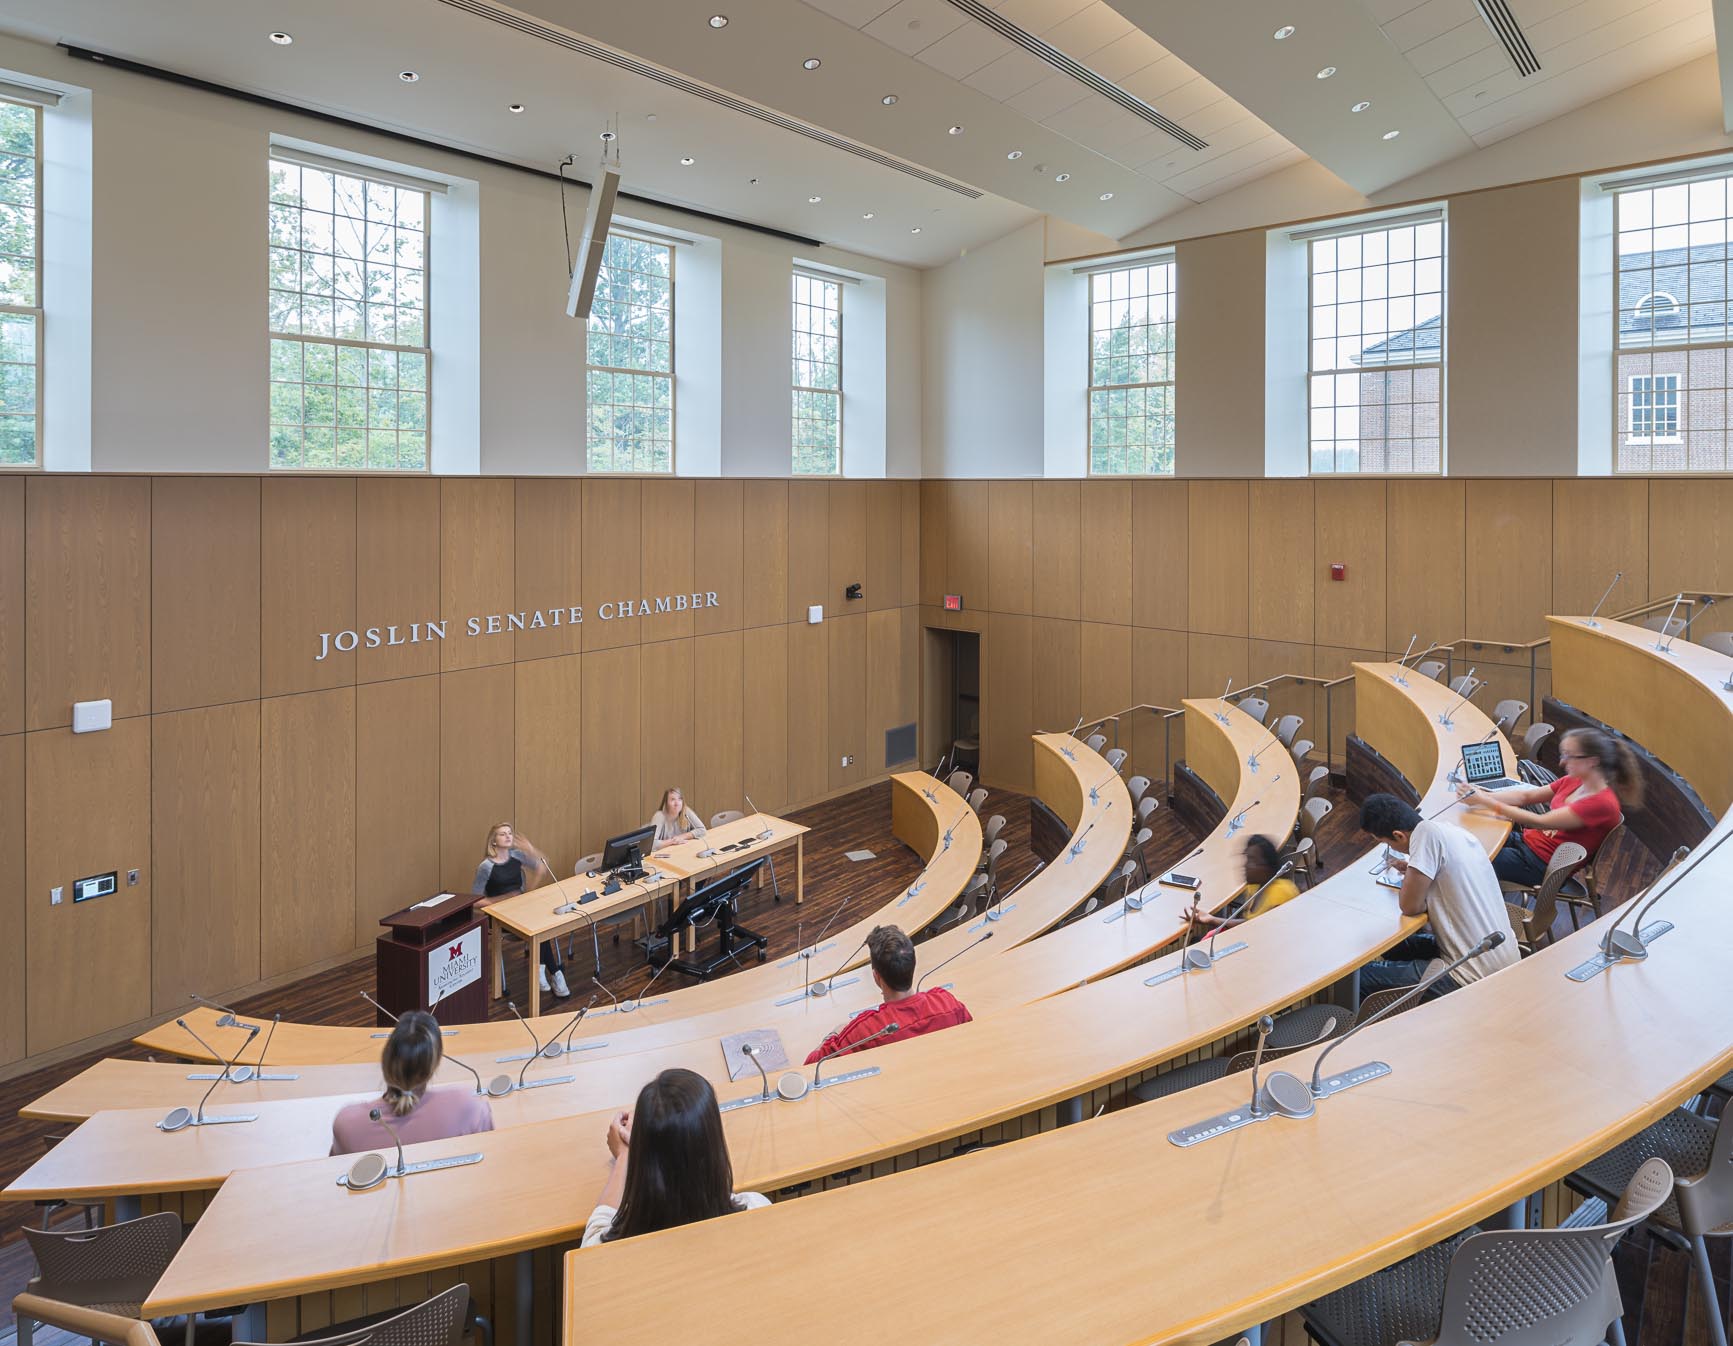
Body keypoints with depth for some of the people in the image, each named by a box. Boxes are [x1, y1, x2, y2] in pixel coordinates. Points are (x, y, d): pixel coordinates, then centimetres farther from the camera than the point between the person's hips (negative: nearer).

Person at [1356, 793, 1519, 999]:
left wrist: (1409, 880, 2)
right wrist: (1414, 871, 16)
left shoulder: (1427, 832, -20)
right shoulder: (1449, 827, 4)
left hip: (1473, 977, -9)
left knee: (1359, 977, -4)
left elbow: (1410, 906, -16)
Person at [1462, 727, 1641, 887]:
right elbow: (1525, 796, 5)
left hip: (1540, 864, -8)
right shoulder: (1574, 781, 3)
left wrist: (1486, 802, -27)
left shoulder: (1602, 803, -22)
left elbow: (1539, 822, -27)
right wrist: (1484, 796, -12)